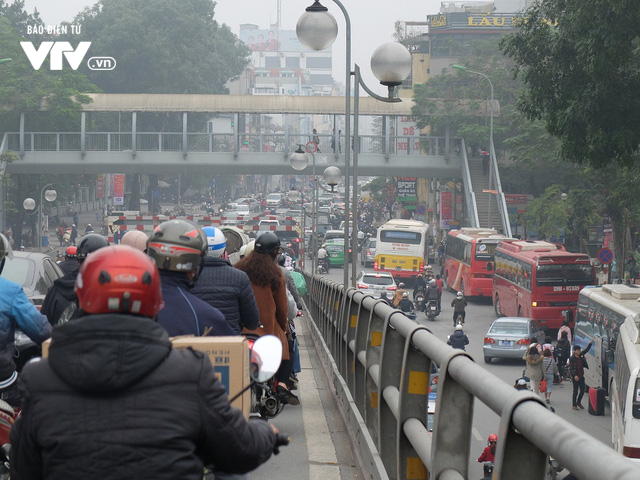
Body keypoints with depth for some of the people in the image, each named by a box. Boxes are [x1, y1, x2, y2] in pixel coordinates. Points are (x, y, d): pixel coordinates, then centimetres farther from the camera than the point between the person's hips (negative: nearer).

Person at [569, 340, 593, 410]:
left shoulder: (581, 355, 7)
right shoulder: (572, 359, -11)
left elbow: (586, 350, 19)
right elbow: (571, 368, -16)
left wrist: (590, 343, 8)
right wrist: (575, 375, -27)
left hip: (581, 376, 6)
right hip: (575, 377, -6)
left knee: (582, 390, 8)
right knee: (575, 391, -1)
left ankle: (578, 402, 28)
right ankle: (574, 405, 9)